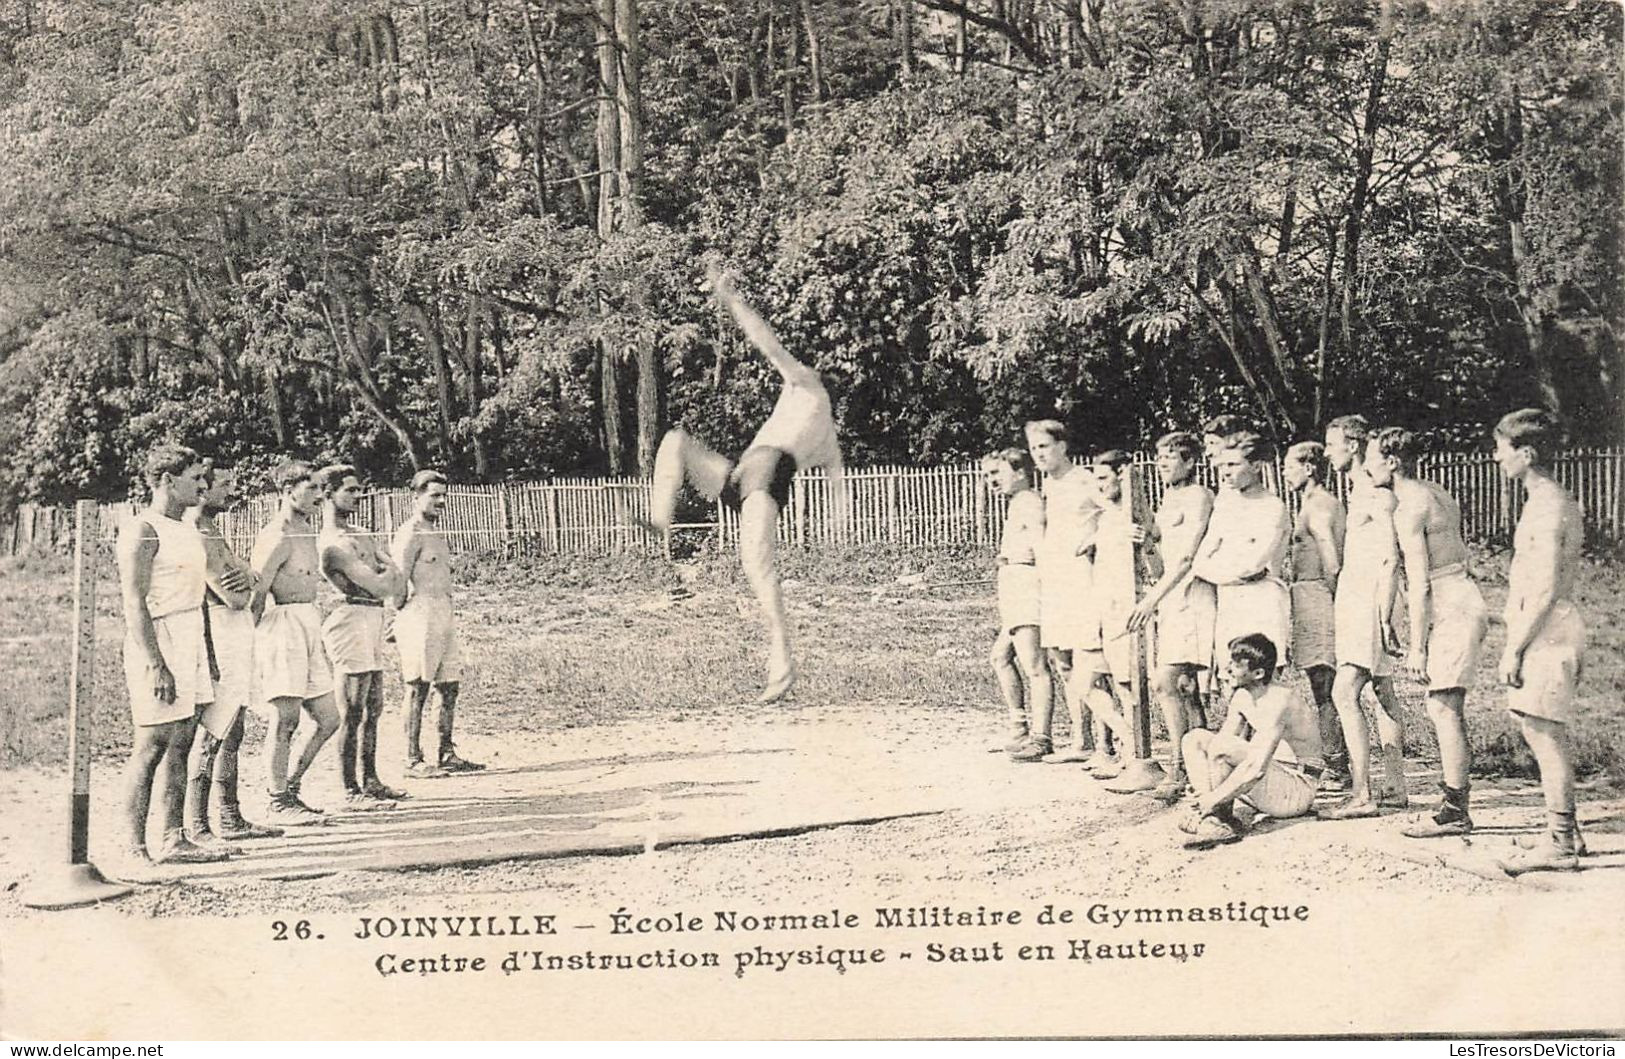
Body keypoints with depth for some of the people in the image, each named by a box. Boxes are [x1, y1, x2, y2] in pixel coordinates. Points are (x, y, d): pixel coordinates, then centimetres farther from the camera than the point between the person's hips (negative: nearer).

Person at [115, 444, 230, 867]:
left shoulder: (185, 531, 16)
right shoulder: (143, 529, -11)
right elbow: (134, 602, -16)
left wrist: (205, 655, 18)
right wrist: (155, 664, -22)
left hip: (190, 639, 9)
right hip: (157, 641, -9)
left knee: (179, 743, 9)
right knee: (151, 744, -7)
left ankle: (174, 839, 13)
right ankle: (134, 847, -4)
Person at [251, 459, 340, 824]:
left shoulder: (307, 530, 16)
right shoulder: (276, 537, -12)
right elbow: (256, 596, -13)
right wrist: (252, 646, -14)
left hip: (309, 626, 9)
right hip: (283, 626, -9)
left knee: (328, 719, 9)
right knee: (285, 719, -4)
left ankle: (289, 788, 20)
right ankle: (278, 803, 5)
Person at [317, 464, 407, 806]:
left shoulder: (360, 534, 18)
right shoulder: (331, 543, -12)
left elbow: (395, 581, 11)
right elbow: (380, 587, -17)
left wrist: (380, 575, -8)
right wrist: (385, 574, 4)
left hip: (373, 622, 10)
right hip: (352, 620, -10)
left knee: (373, 709, 14)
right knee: (353, 713, -6)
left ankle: (370, 782, 21)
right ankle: (351, 791, -3)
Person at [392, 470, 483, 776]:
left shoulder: (436, 533, 19)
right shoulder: (411, 533, -9)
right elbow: (399, 578, -12)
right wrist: (402, 616, -7)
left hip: (445, 615, 9)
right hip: (421, 614, -9)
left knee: (450, 687, 9)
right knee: (418, 689, -6)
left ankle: (447, 754, 16)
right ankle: (413, 760, -2)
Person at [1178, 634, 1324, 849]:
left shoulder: (1280, 701, -25)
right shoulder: (1242, 697, 2)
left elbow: (1256, 768, -33)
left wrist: (1214, 798, -26)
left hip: (1297, 792, -9)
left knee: (1221, 747, -30)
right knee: (1195, 739, 2)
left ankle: (1224, 823, -14)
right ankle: (1207, 812, -9)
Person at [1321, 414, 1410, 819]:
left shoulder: (1378, 493, -12)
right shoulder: (1358, 491, 17)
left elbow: (1390, 559, -16)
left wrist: (1383, 616, -20)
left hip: (1370, 601, -10)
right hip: (1354, 599, 10)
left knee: (1345, 694, -15)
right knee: (1382, 694, 11)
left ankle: (1362, 796, -15)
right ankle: (1395, 789, 15)